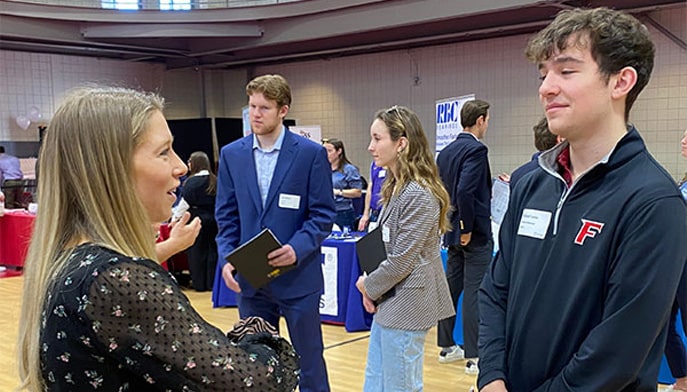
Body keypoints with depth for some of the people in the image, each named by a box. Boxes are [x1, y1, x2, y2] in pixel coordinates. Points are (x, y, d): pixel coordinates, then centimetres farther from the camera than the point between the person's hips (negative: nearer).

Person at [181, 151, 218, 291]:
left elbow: (185, 202, -9)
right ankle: (212, 282, 12)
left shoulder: (192, 181, -9)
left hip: (197, 220, -3)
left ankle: (199, 283, 9)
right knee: (213, 250, 9)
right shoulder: (215, 181, 2)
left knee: (197, 251, 5)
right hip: (214, 221, 4)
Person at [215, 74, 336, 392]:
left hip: (298, 276, -3)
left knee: (308, 361, 8)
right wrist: (227, 258, -7)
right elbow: (226, 215, 8)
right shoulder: (231, 154, 4)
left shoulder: (311, 153, -6)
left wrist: (297, 249, -21)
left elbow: (323, 214, -5)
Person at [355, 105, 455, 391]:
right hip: (389, 303, 9)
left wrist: (369, 286, -5)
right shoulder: (396, 187, 12)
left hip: (406, 306, -9)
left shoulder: (419, 194, -19)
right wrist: (372, 286, 3)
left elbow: (402, 260, -20)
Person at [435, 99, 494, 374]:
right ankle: (474, 357, 4)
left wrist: (453, 225, 14)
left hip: (454, 232, 9)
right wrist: (467, 229, -16)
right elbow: (465, 191, -26)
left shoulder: (445, 152, 10)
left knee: (452, 287, 15)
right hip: (476, 234, -9)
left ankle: (446, 346, 26)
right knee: (474, 294, -3)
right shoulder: (476, 149, -16)